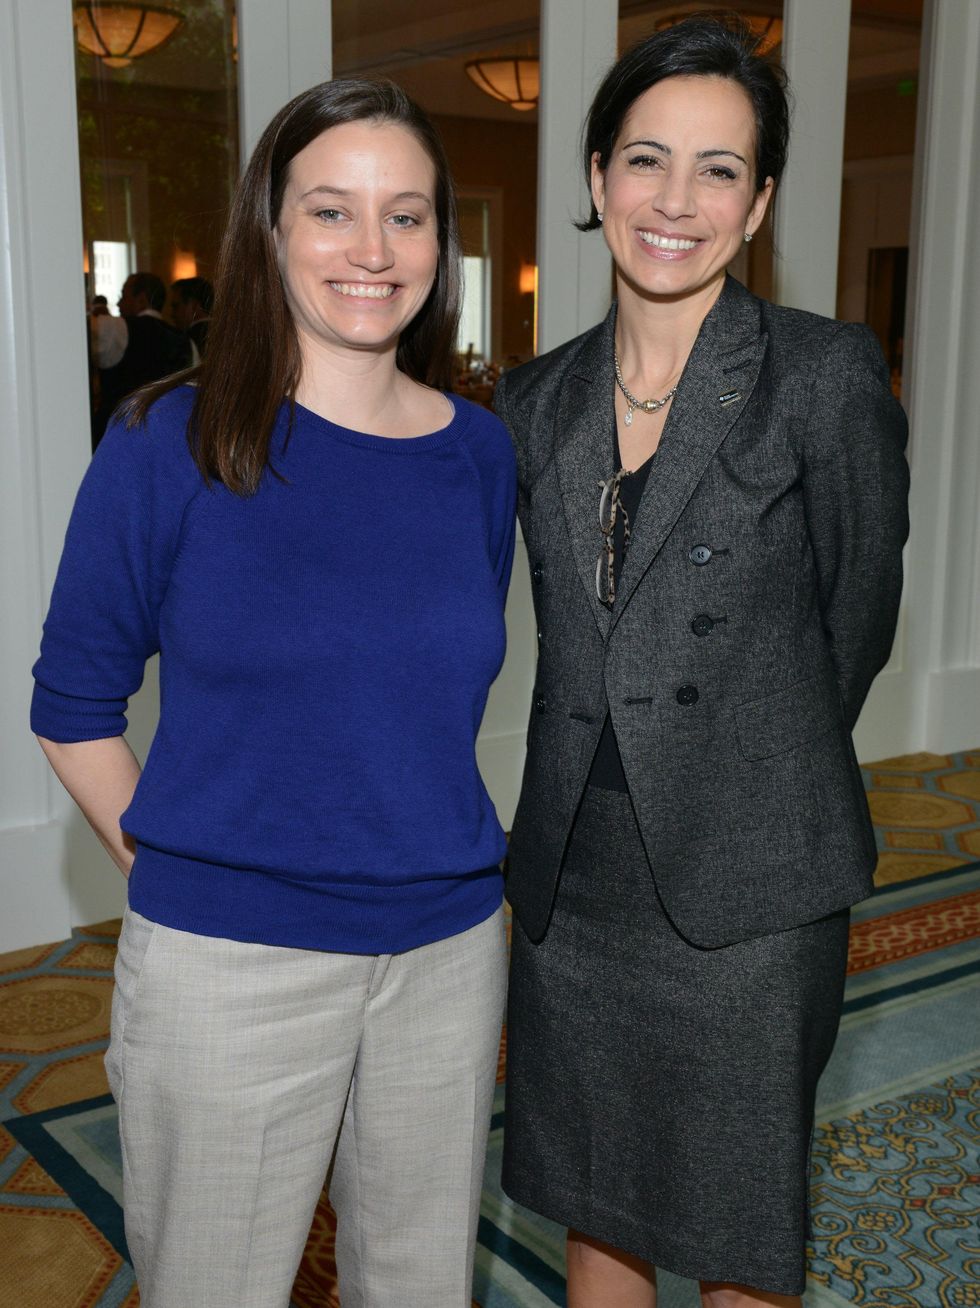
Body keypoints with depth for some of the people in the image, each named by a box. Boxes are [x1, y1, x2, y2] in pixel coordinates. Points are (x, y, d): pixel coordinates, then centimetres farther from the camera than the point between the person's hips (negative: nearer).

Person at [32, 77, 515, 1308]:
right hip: (230, 965, -3)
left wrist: (442, 872, 9)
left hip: (446, 954, 4)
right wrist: (170, 871, -5)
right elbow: (75, 706, -2)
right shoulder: (169, 446, -9)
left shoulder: (479, 454, 2)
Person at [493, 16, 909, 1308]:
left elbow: (858, 615, -1)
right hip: (573, 878, 5)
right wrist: (614, 775, 10)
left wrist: (750, 765, 8)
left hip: (746, 892, -4)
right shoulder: (538, 400, 5)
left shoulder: (828, 372, -10)